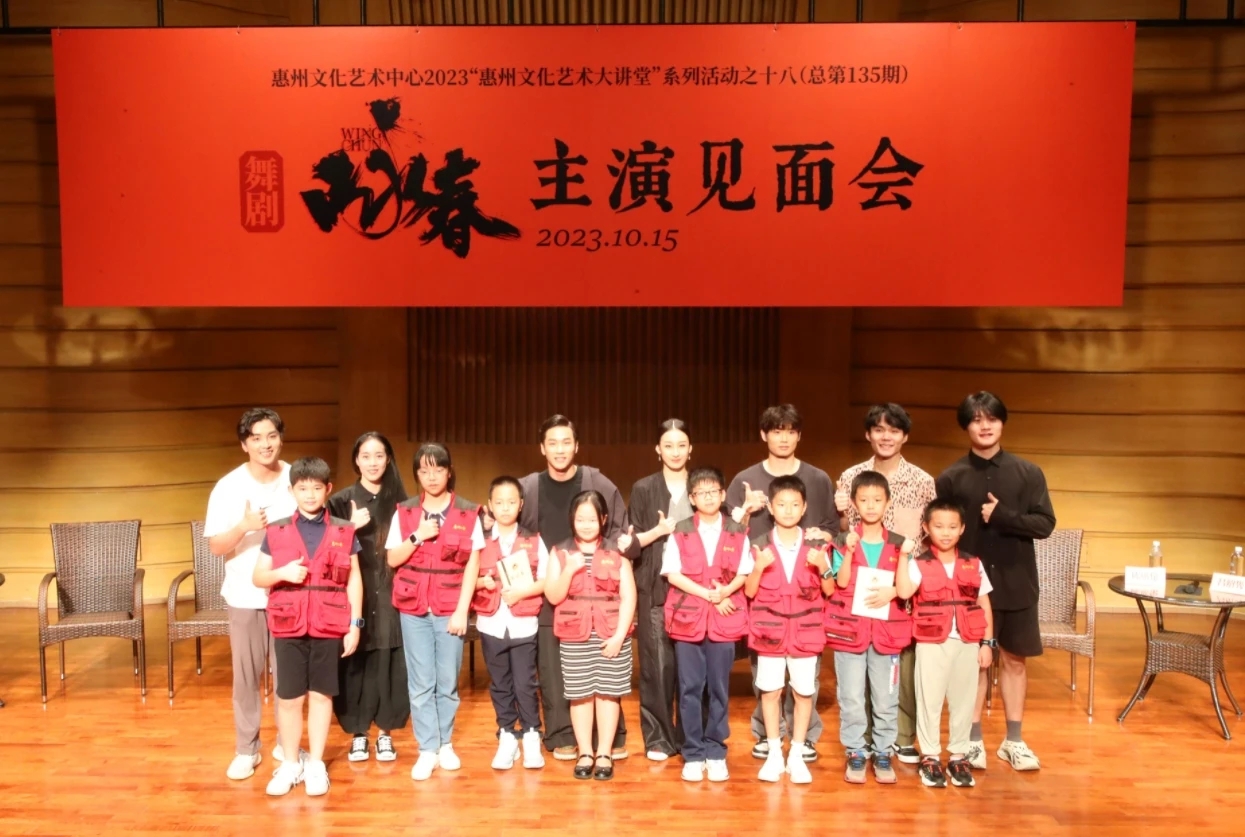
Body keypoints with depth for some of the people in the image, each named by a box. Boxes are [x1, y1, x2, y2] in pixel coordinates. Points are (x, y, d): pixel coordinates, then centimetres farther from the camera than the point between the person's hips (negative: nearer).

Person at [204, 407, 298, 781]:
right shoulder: (228, 486, -7)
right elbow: (216, 546, -9)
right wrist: (244, 527, -26)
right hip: (246, 596, -1)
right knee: (246, 675, 7)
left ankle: (286, 744, 26)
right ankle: (246, 750, 22)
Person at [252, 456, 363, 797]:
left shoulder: (344, 532, 1)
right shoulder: (276, 531, 2)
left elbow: (354, 579, 2)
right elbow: (257, 577, 6)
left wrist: (355, 624, -3)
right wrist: (282, 573, -16)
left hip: (328, 626, 0)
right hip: (289, 625, 1)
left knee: (320, 694, 7)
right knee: (288, 697, 7)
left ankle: (315, 764, 20)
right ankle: (290, 763, 22)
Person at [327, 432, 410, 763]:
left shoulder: (398, 500, 5)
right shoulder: (341, 501, 0)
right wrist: (352, 528, -17)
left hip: (390, 595, 1)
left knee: (388, 662, 4)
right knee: (355, 662, 3)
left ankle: (385, 733, 19)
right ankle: (357, 733, 19)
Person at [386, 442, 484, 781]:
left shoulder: (468, 514, -1)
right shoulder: (404, 512, 3)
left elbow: (472, 565, -3)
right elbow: (393, 560, 1)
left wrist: (462, 610, -8)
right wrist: (417, 537, -15)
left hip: (451, 609, -1)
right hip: (413, 608, 1)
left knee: (448, 682, 6)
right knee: (420, 683, 3)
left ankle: (446, 744, 22)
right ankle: (427, 750, 11)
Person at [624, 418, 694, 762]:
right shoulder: (644, 489, 5)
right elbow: (633, 541, 3)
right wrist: (660, 530, -14)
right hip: (655, 587, -1)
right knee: (658, 663, -2)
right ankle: (658, 738, 9)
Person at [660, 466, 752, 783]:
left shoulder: (738, 533, 5)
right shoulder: (679, 533, 2)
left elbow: (743, 574, 4)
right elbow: (672, 574, -4)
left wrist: (725, 592, -15)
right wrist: (707, 594, -12)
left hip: (725, 618, 1)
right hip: (687, 617, 0)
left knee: (719, 688, 5)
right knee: (690, 687, 2)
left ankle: (716, 752, 15)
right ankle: (693, 754, 10)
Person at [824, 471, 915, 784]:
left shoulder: (898, 544, 4)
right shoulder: (843, 542, 1)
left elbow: (905, 589, -1)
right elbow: (841, 582, -11)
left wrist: (897, 573, -17)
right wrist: (849, 550, -21)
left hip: (886, 630, 1)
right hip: (849, 628, -1)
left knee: (886, 699, 7)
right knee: (851, 698, 4)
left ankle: (883, 753, 20)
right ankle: (855, 753, 16)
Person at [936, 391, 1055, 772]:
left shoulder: (1028, 473, 1)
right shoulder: (951, 478, -1)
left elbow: (1045, 524, -5)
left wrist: (1001, 516, -19)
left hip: (1016, 585, 1)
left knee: (1014, 660, 11)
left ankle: (1013, 740, 24)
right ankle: (973, 739, 18)